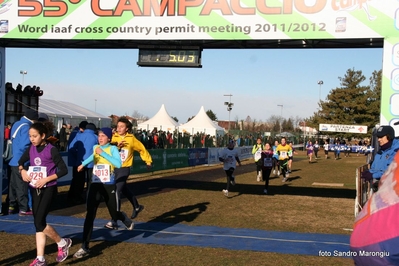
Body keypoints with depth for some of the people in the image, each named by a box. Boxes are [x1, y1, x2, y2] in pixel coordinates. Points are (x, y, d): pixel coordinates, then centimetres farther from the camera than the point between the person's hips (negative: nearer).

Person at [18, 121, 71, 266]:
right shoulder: (31, 149, 4)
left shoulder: (51, 150, -14)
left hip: (48, 189, -6)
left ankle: (63, 243, 11)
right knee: (38, 223, 6)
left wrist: (46, 179, -21)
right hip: (35, 190, 6)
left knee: (39, 222, -12)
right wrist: (22, 170, 0)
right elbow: (21, 161, 22)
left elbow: (64, 170, -15)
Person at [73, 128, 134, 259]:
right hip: (95, 185, 3)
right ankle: (84, 247, -9)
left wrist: (103, 153, -27)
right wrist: (83, 164, 40)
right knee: (90, 215, -9)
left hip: (109, 186, -3)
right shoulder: (95, 147, 4)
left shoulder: (113, 149, -10)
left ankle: (128, 222, 49)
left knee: (114, 213, 12)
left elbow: (118, 164, -28)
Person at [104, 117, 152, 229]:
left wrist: (148, 161, 14)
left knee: (116, 192, -15)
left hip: (124, 169, -4)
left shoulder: (132, 139, -5)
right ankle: (136, 207, 48)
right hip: (113, 167, 4)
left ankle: (114, 221, -13)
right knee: (124, 190, 23)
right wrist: (116, 146, -30)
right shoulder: (114, 137, -2)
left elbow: (142, 149, 9)